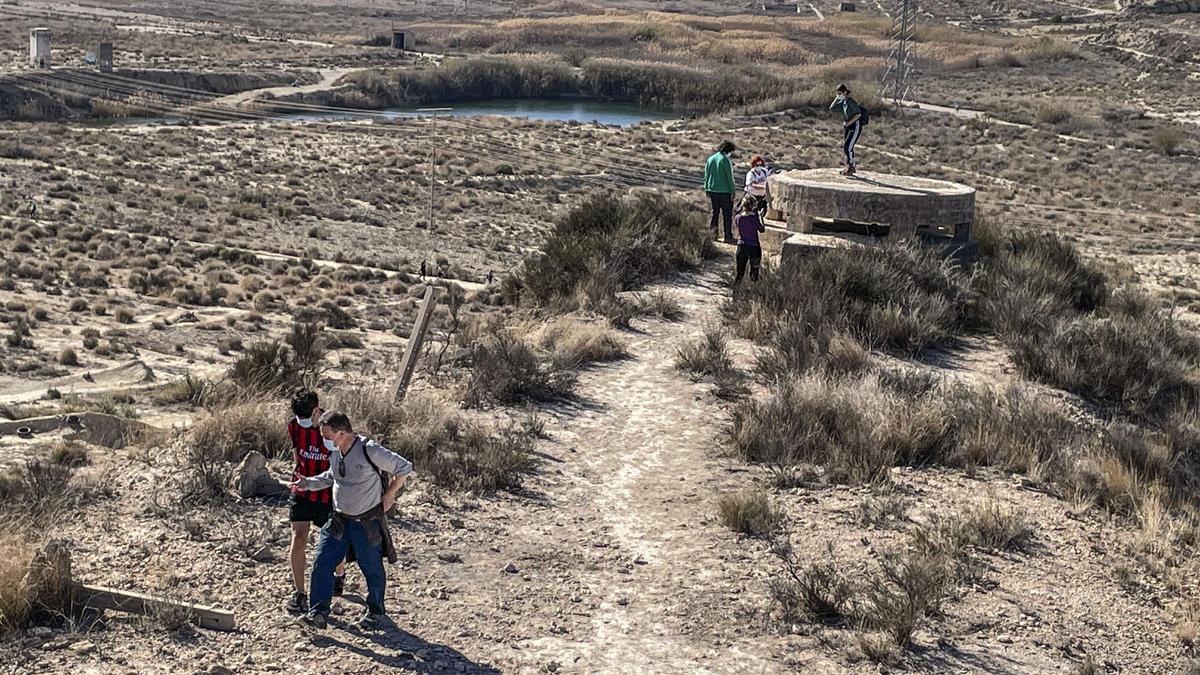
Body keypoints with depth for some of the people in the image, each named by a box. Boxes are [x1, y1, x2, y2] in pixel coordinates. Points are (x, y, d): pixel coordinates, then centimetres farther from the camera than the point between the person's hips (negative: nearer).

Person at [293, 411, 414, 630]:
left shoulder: (370, 451, -21)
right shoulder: (334, 452, 2)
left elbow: (404, 468, -13)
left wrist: (388, 496, -9)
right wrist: (308, 483, 9)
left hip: (367, 523, -6)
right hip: (339, 521, 6)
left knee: (372, 569, 8)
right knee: (322, 564, -4)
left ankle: (376, 612, 27)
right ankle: (318, 613, 1)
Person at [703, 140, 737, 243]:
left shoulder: (710, 159, 6)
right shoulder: (725, 160, -13)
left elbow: (706, 176, 12)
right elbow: (730, 177, -13)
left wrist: (707, 189, 18)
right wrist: (733, 191, -8)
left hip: (712, 190, 6)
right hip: (724, 191, -6)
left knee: (715, 211, 19)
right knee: (727, 214, 2)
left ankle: (712, 228, 13)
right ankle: (728, 236, 3)